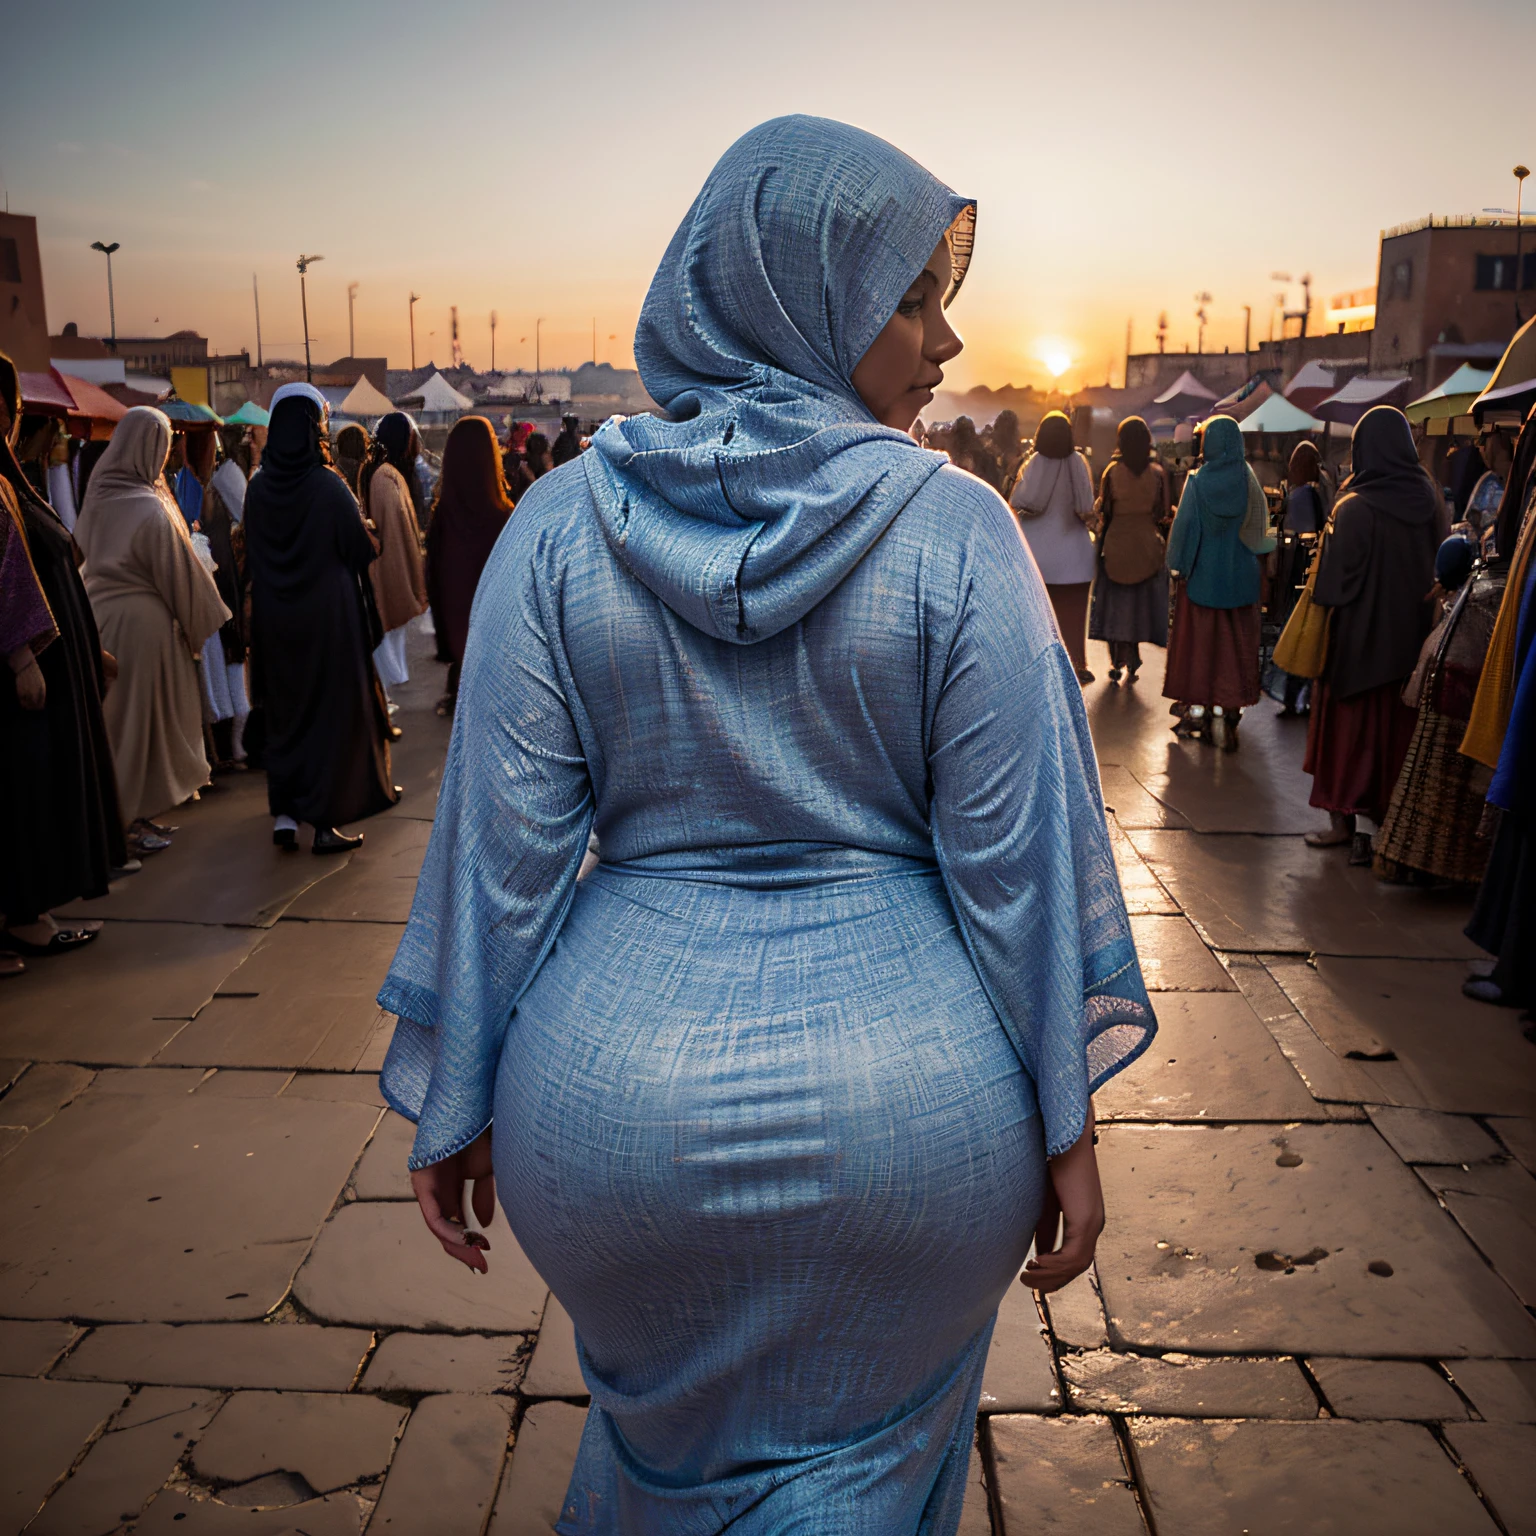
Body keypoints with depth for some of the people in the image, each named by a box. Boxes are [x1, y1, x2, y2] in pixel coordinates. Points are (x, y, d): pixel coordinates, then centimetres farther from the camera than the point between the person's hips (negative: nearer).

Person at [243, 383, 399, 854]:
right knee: (332, 709, 7)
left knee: (284, 710, 17)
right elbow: (362, 549, -9)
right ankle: (326, 822, 10)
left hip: (274, 617, 4)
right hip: (330, 613, -4)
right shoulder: (327, 485, -16)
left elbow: (250, 556, 7)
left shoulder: (258, 486, -3)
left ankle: (283, 814, 14)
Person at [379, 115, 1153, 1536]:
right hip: (906, 1095, -1)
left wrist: (456, 1102, 5)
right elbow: (1016, 849, -9)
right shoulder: (956, 528, -10)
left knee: (668, 1411, 32)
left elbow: (503, 838, -6)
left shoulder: (562, 522, -6)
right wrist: (1065, 1122, 1)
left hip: (620, 1091, 2)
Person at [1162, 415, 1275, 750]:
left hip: (1202, 573, -2)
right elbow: (1261, 523, 2)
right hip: (1239, 575, 2)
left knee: (1198, 642, 8)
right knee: (1234, 644, 8)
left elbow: (1186, 524, -10)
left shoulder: (1198, 480, -10)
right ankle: (1224, 712, 8)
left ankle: (1197, 710, 11)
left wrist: (1178, 566, -2)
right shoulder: (1247, 478, -3)